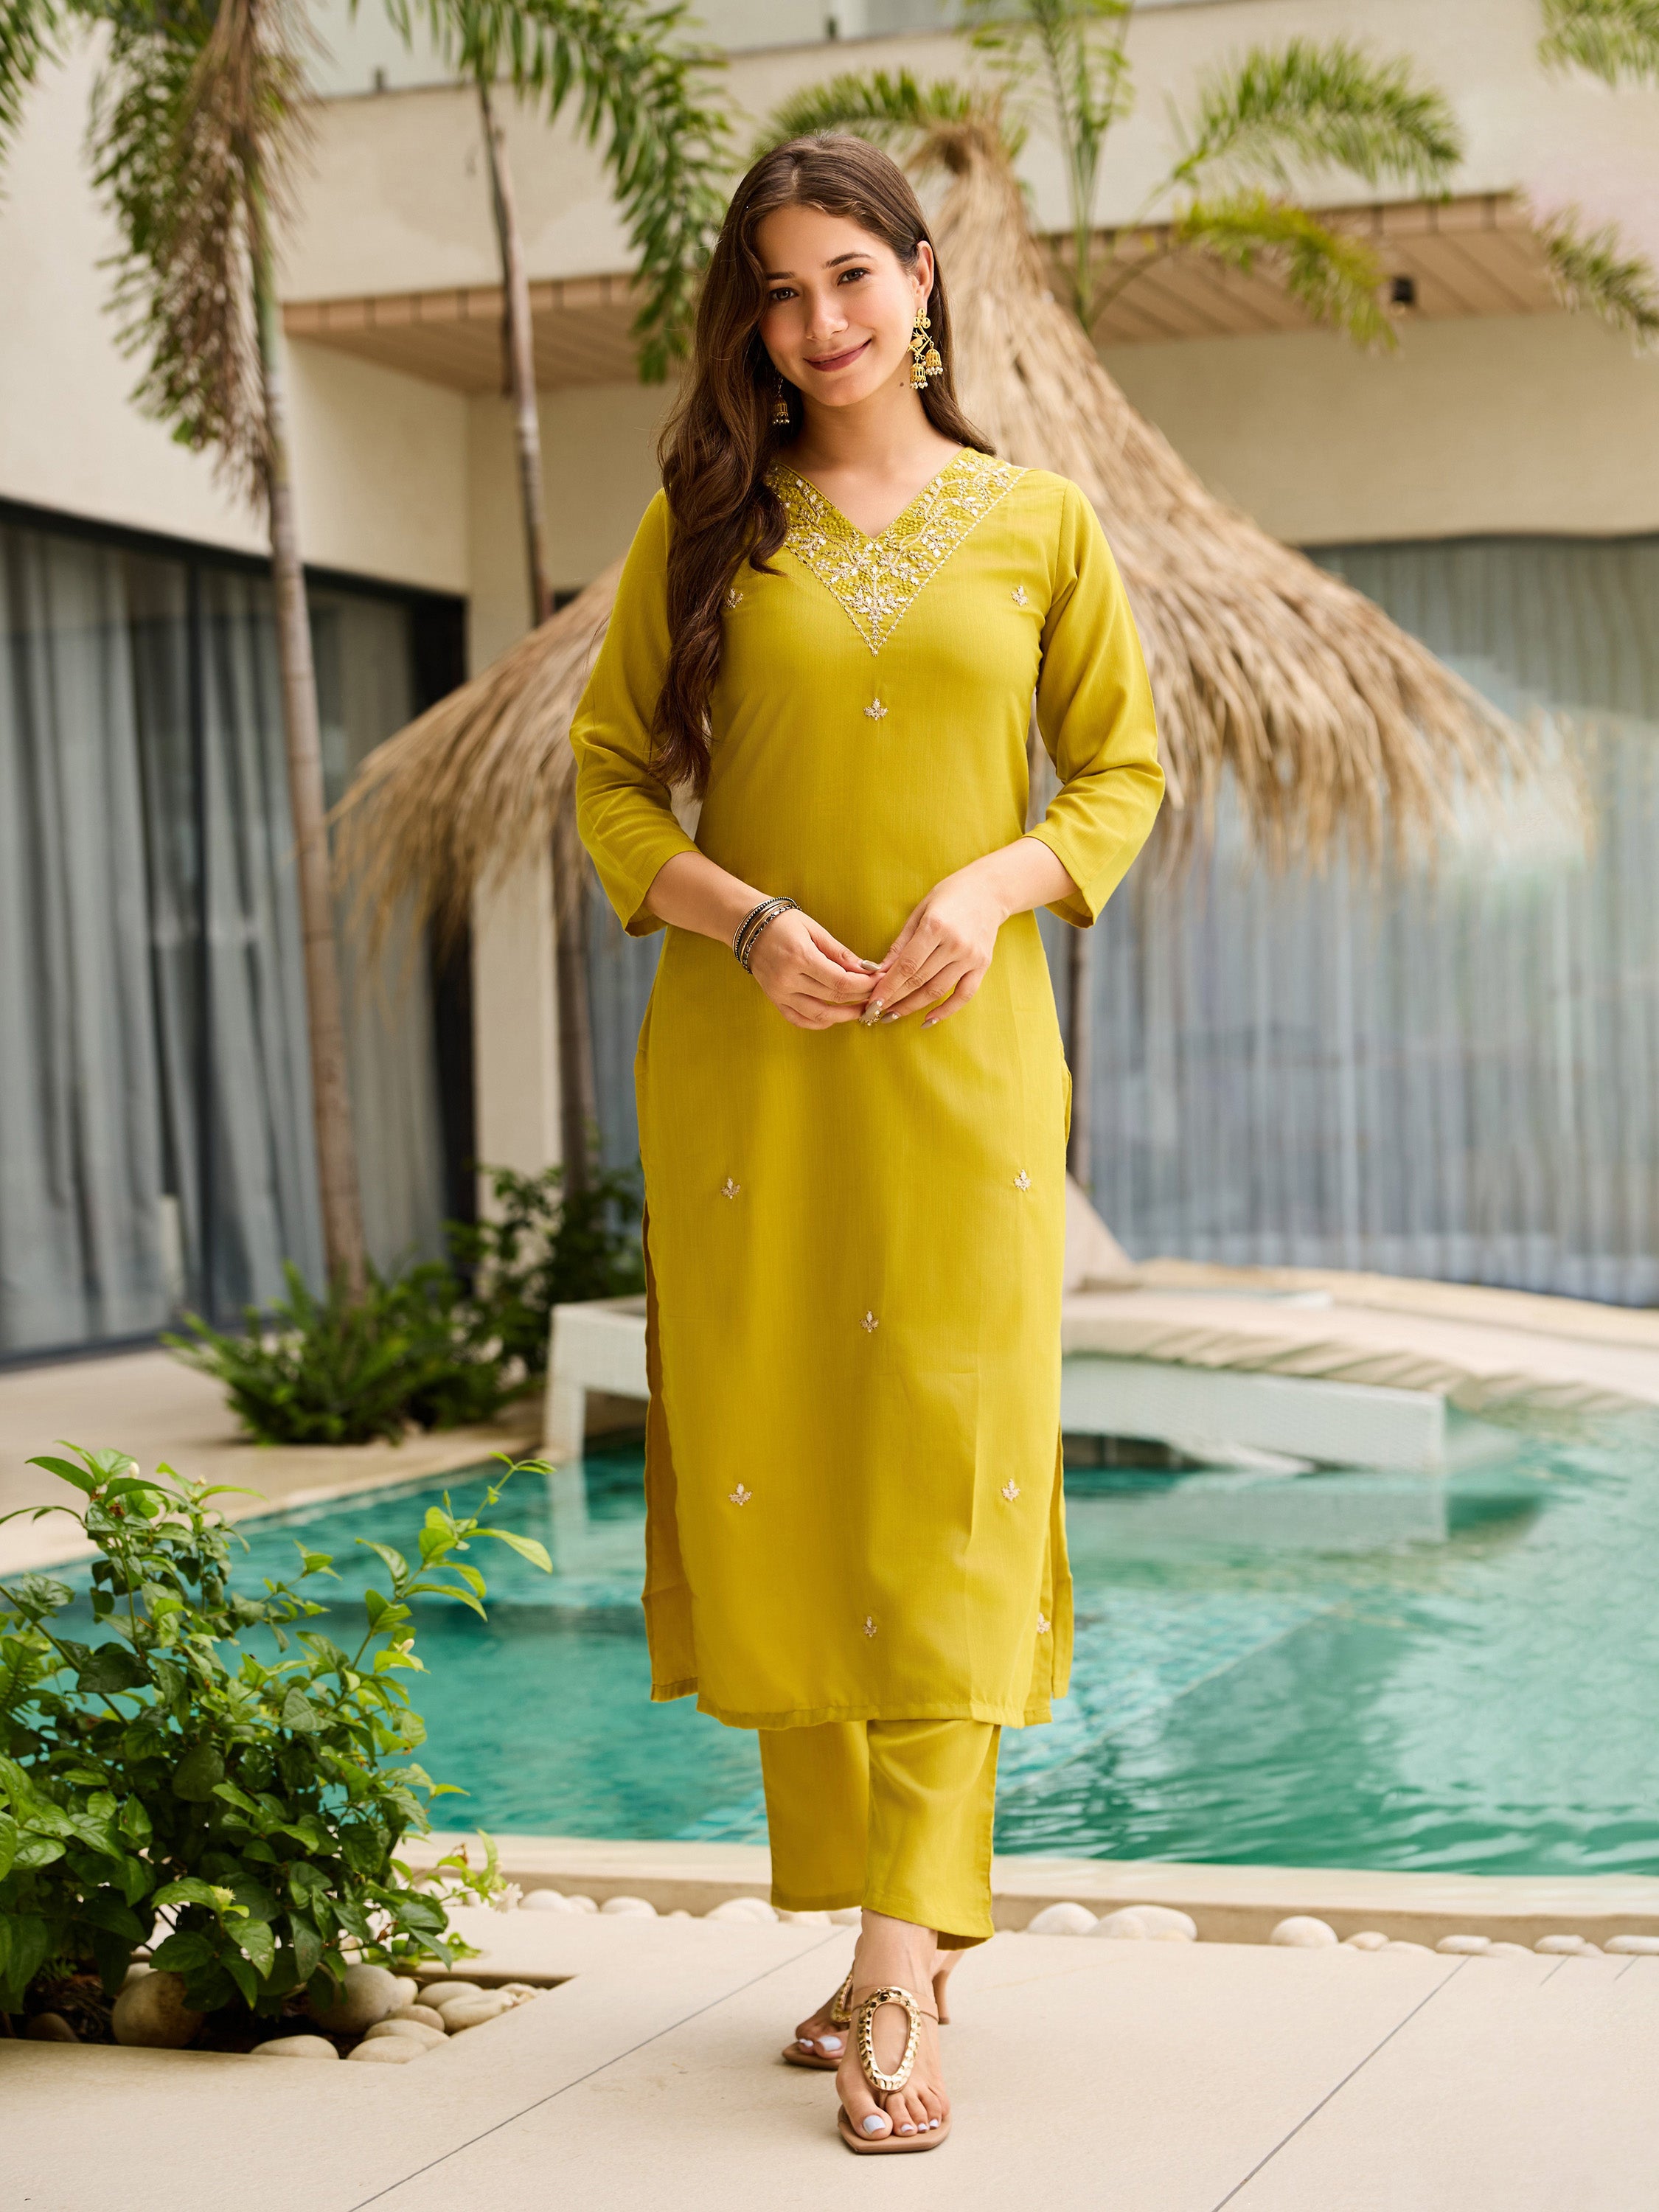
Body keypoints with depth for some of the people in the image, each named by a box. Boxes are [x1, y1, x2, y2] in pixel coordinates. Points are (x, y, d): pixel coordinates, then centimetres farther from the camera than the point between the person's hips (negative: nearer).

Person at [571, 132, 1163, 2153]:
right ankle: (871, 1925, 12)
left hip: (963, 1057, -1)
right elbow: (609, 775, 8)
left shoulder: (1037, 526, 7)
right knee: (777, 1478, 1)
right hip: (744, 1060, 1)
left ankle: (903, 1947, -10)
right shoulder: (704, 526, 8)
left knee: (948, 1484, -8)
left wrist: (997, 885, -9)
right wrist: (743, 919, -9)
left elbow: (1123, 771, 10)